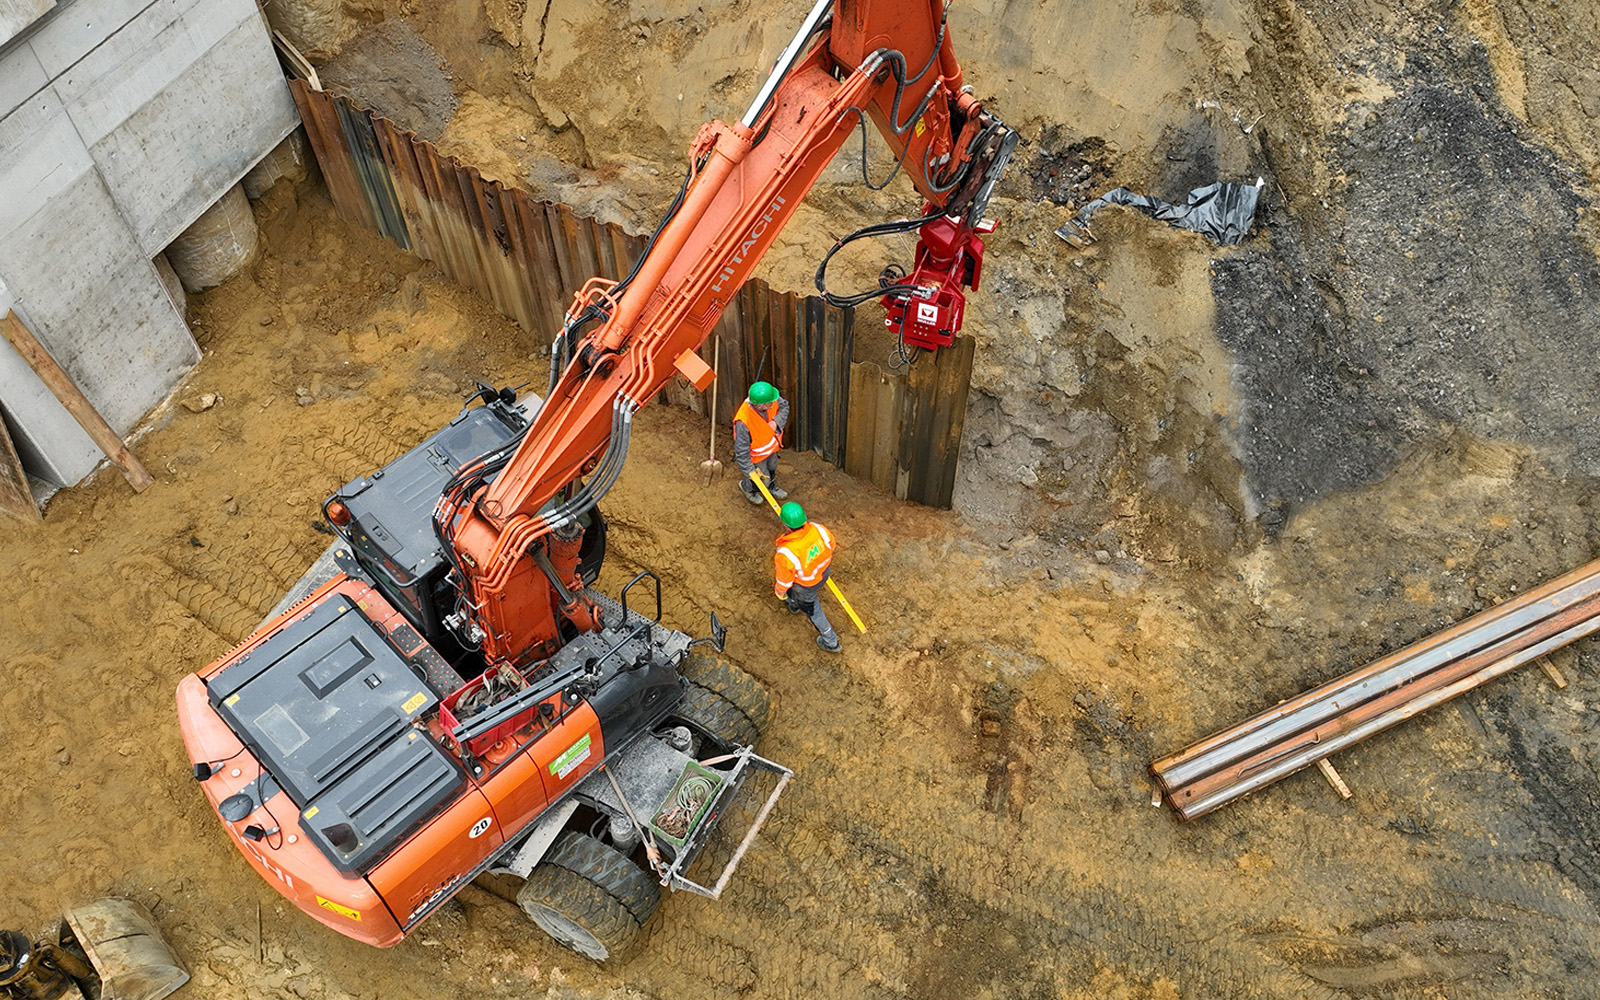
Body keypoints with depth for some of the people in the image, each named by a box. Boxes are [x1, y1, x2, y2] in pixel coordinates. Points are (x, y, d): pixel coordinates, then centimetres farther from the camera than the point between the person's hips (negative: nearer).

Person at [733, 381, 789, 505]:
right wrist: (749, 470, -26)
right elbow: (741, 448, -33)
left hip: (771, 447, 6)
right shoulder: (743, 422, -46)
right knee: (763, 480, 16)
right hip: (756, 456, -6)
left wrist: (776, 422, -27)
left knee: (772, 468, 32)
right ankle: (746, 487, 50)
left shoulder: (772, 402, -31)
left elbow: (784, 406, -7)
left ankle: (771, 486, 65)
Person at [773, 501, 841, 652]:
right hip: (823, 571, 5)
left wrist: (780, 591, 2)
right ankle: (794, 605, 73)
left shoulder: (786, 553, -44)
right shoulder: (817, 529, -32)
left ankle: (830, 642, 51)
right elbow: (830, 543, -8)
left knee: (811, 609, 28)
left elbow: (784, 579, -23)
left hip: (806, 585, -5)